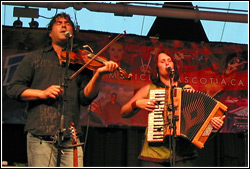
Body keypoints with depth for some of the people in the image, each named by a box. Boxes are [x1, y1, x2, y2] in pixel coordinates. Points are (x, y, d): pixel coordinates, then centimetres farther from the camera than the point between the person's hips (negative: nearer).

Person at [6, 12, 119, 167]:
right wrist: (42, 93, -8)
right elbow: (13, 89, 8)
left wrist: (98, 74, -12)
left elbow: (86, 97, 4)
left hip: (70, 137, 1)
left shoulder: (80, 62, 17)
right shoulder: (35, 58, 15)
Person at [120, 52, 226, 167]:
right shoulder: (149, 89, 11)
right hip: (154, 151, 0)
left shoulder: (187, 89, 12)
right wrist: (137, 104, -4)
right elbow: (124, 113, 14)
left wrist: (215, 121, -13)